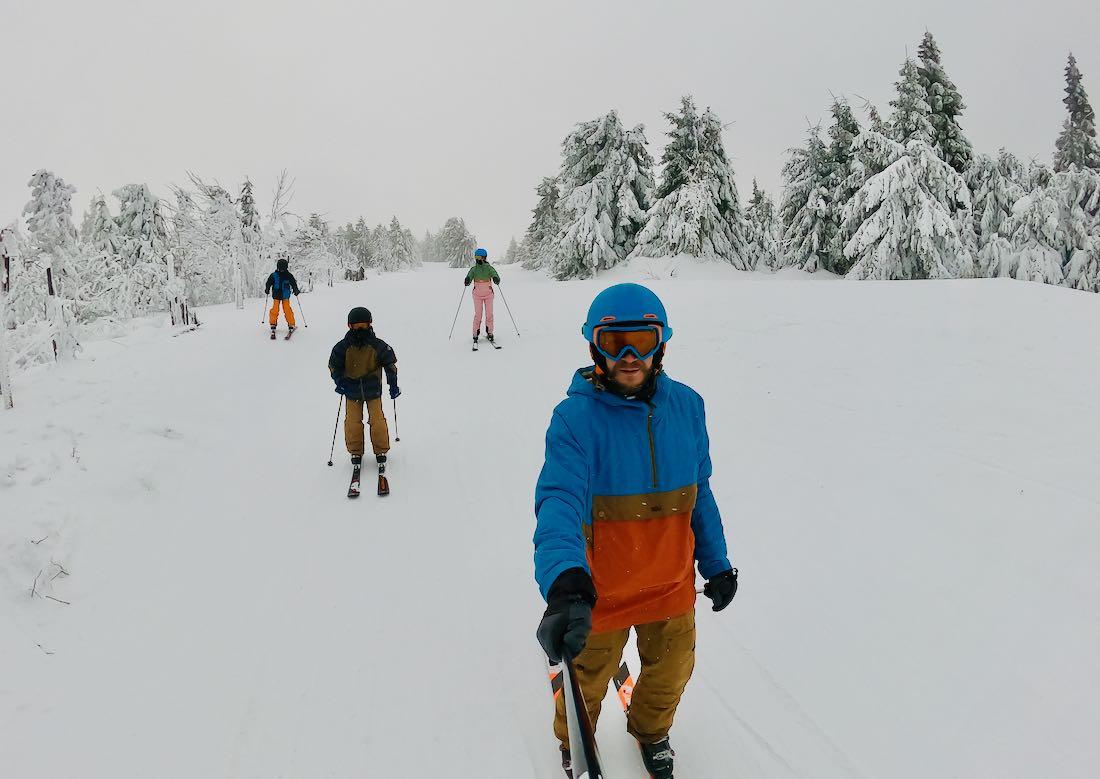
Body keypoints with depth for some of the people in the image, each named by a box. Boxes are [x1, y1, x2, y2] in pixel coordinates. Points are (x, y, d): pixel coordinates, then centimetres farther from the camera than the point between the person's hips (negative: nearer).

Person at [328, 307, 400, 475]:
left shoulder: (378, 346, -11)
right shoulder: (343, 346, -9)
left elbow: (390, 363, 1)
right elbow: (334, 365, 4)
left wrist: (393, 385, 1)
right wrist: (339, 381, -9)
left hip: (373, 389, -1)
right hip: (352, 390, 1)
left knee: (377, 420, -4)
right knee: (353, 422, -2)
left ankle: (381, 451, 13)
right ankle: (355, 452, 16)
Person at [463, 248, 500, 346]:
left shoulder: (489, 268, 0)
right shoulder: (474, 269, 3)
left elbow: (496, 276, -12)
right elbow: (469, 277, -8)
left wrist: (496, 279, -36)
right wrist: (467, 281, -32)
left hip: (488, 294, 0)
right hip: (477, 295, 0)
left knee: (489, 314, -1)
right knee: (478, 314, -5)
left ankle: (489, 333, 9)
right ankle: (476, 334, 2)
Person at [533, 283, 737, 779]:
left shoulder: (686, 406, -8)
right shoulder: (576, 417, -23)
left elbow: (698, 491, 4)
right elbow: (560, 500, -37)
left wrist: (716, 563, 8)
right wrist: (565, 586, -53)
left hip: (672, 584, 4)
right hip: (601, 589, -3)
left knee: (671, 672, 25)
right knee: (587, 679, 20)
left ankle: (651, 729, 58)